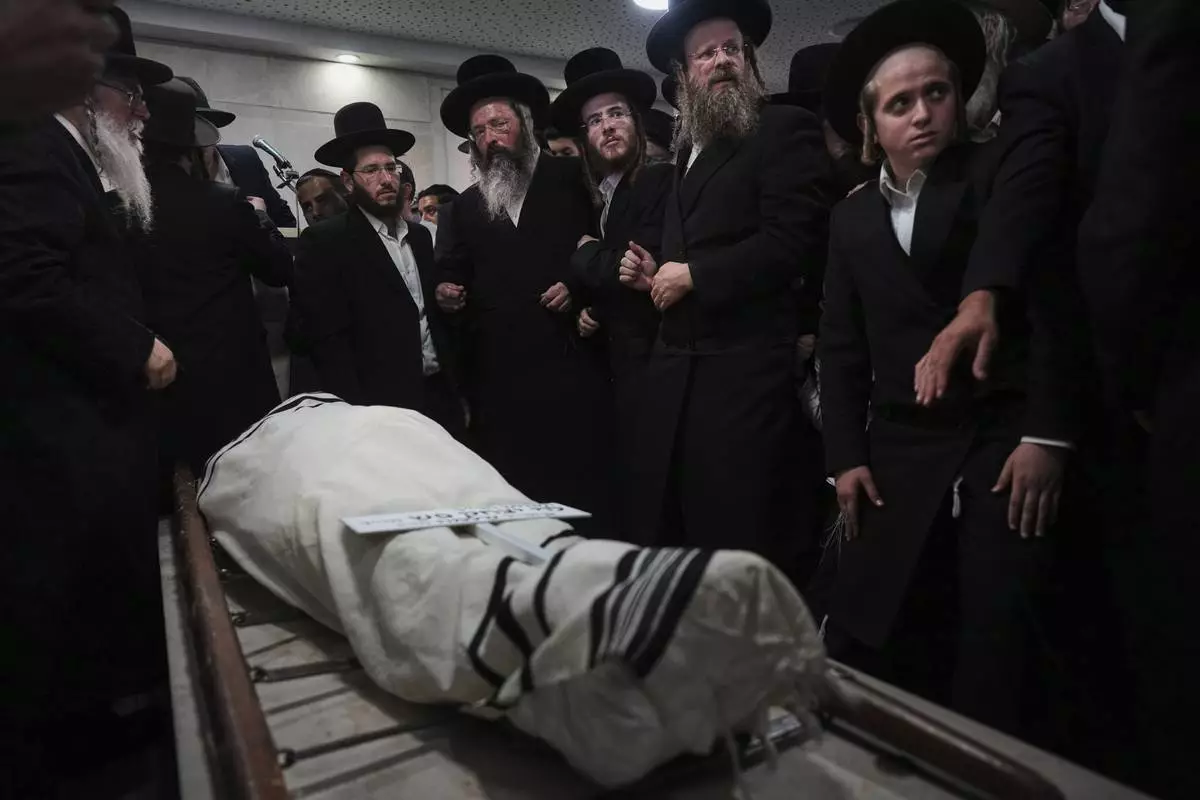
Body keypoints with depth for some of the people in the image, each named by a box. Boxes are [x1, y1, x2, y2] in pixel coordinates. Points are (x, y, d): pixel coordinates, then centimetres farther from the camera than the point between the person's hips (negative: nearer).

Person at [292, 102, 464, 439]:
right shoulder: (324, 242, -6)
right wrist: (360, 416, -18)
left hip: (441, 397, 6)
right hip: (380, 406, -5)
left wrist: (456, 383, 9)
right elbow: (328, 342, -12)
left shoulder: (420, 236, 12)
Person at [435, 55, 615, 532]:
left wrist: (580, 284, -12)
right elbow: (454, 276, 18)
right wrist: (447, 292, -3)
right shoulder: (465, 206, 19)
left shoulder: (572, 177, 9)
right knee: (510, 495, 4)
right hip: (497, 374, 3)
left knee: (584, 487, -1)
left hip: (570, 364, -3)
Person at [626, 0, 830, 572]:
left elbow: (794, 240, -15)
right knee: (669, 533, 15)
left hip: (747, 371, -8)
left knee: (745, 543, -4)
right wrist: (654, 275, 9)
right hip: (676, 371, 8)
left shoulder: (786, 129, -2)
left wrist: (693, 275, -11)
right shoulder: (685, 149, 22)